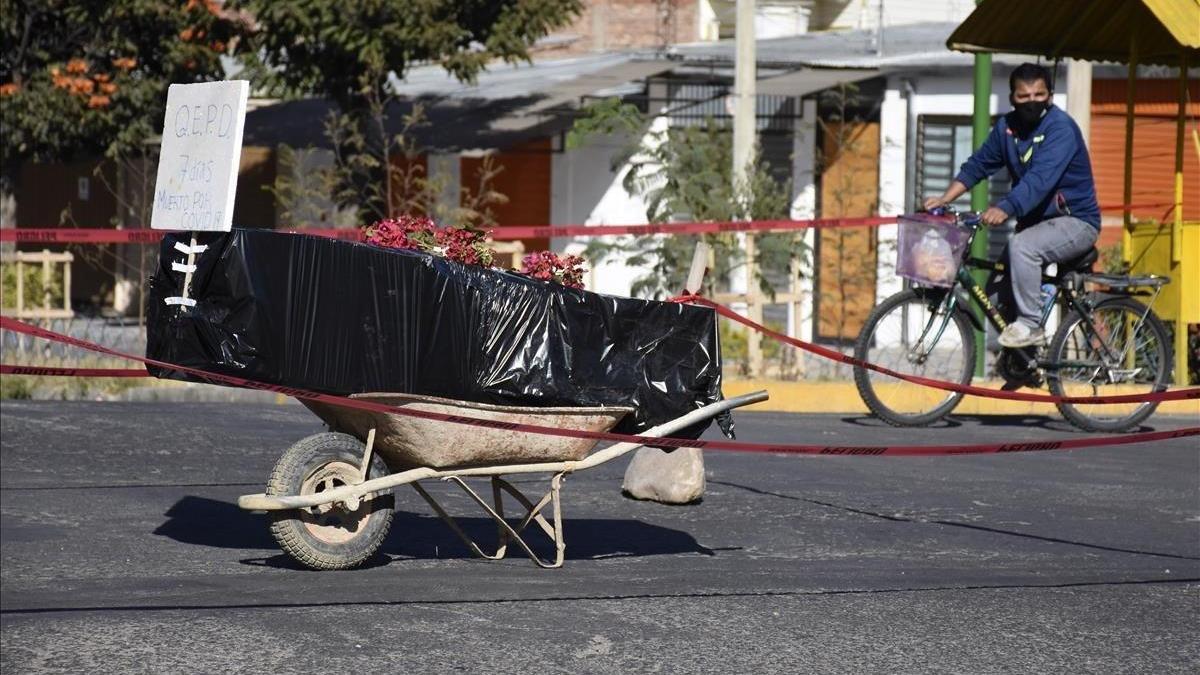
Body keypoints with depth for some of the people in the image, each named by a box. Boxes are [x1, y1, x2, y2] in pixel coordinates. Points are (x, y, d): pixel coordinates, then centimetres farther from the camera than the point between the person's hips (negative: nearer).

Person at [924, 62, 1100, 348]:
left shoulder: (1060, 127, -20)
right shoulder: (1007, 126, 3)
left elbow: (1041, 178, -33)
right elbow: (978, 164, 3)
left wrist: (1005, 209, -46)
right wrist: (945, 198, -12)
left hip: (1076, 220, -8)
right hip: (1036, 220, 8)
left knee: (1021, 247, -31)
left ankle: (1030, 326, -22)